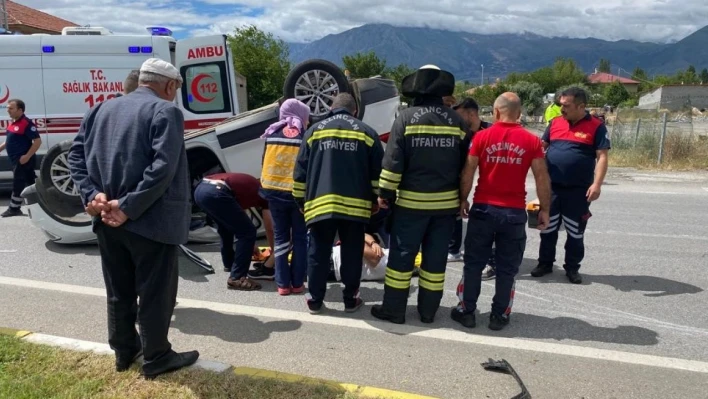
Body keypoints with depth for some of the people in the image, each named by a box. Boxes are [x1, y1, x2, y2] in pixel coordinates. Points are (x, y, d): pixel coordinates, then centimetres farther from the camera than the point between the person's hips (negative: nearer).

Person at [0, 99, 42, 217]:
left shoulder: (26, 123, -17)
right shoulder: (14, 123, 14)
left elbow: (38, 141, -22)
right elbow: (10, 141, 25)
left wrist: (27, 156, -24)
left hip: (23, 160, -10)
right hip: (17, 160, 10)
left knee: (18, 184, -3)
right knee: (31, 182, 13)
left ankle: (14, 209, 6)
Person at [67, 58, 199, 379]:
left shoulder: (102, 108, 13)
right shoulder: (166, 111, -10)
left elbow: (76, 155, 6)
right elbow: (163, 168, -23)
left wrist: (92, 194, -4)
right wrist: (129, 207, -20)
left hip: (107, 220, 7)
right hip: (150, 220, -7)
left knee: (119, 290, 19)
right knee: (155, 292, 7)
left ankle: (124, 350, 34)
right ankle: (156, 358, 19)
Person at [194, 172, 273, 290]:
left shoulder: (250, 185, 36)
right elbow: (269, 228, 21)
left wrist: (250, 245, 53)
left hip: (200, 189, 9)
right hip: (215, 193, -9)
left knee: (226, 226, 32)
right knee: (248, 232, 2)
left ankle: (229, 264, 46)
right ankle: (236, 278, 3)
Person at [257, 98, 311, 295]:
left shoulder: (272, 134, 8)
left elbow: (265, 162, 13)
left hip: (274, 191, 3)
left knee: (281, 236, 14)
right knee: (300, 238, 10)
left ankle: (283, 283, 12)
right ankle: (297, 283, 13)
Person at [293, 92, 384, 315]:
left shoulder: (315, 131, 9)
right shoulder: (367, 132, 7)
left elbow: (300, 171, 8)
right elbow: (377, 173, 6)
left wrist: (300, 200, 17)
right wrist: (376, 200, 16)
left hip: (321, 204, 0)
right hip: (355, 205, 0)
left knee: (318, 253, 9)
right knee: (352, 254, 10)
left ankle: (315, 300, 16)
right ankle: (350, 300, 17)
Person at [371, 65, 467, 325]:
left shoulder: (406, 117, -6)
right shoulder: (457, 121, 3)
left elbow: (393, 161, -10)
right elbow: (465, 164, 7)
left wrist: (386, 192, -4)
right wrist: (460, 197, 15)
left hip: (411, 201, -3)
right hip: (446, 202, 3)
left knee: (401, 256, 6)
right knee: (436, 258, 11)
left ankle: (394, 309, 12)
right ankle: (428, 311, 20)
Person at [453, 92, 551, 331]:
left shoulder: (482, 136, -3)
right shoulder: (532, 141, -2)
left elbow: (468, 173, -3)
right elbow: (542, 178, -2)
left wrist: (463, 199, 10)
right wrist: (544, 209, 7)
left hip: (483, 208, 0)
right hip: (515, 212, 0)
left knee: (474, 263, 11)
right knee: (507, 268, 11)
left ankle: (467, 311, 18)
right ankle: (499, 315, 19)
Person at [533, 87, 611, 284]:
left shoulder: (596, 126, -5)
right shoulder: (555, 123, 7)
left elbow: (602, 157, -9)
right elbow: (541, 147, 16)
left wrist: (597, 184, -18)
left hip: (578, 190, -3)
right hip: (551, 186, 3)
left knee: (575, 232, 8)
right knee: (547, 228, 11)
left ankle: (572, 268, 22)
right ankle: (545, 263, 26)